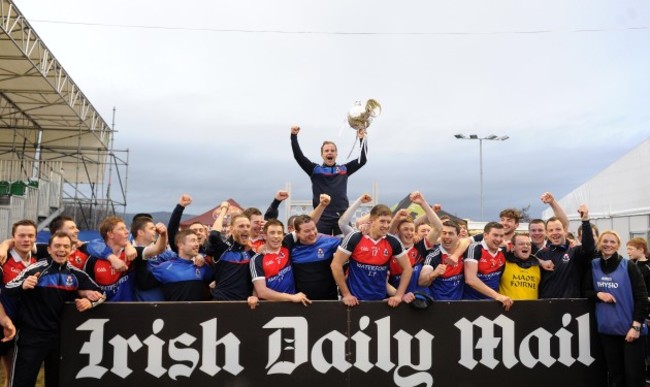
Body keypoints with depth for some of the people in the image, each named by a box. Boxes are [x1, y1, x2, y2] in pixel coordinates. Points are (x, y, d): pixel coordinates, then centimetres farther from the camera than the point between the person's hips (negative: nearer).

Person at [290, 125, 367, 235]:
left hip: (342, 217, 1)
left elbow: (362, 160, 6)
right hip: (322, 217, -1)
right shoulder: (315, 170, 7)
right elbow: (298, 156, -1)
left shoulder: (344, 169, 12)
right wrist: (294, 136, -9)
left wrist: (362, 139, -2)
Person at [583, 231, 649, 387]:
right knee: (615, 372, 11)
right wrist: (598, 294, -9)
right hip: (607, 328, 3)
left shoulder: (629, 266, -5)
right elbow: (585, 291, 12)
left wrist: (636, 326, -12)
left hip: (630, 328, -3)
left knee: (634, 373, 1)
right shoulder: (593, 266, 5)